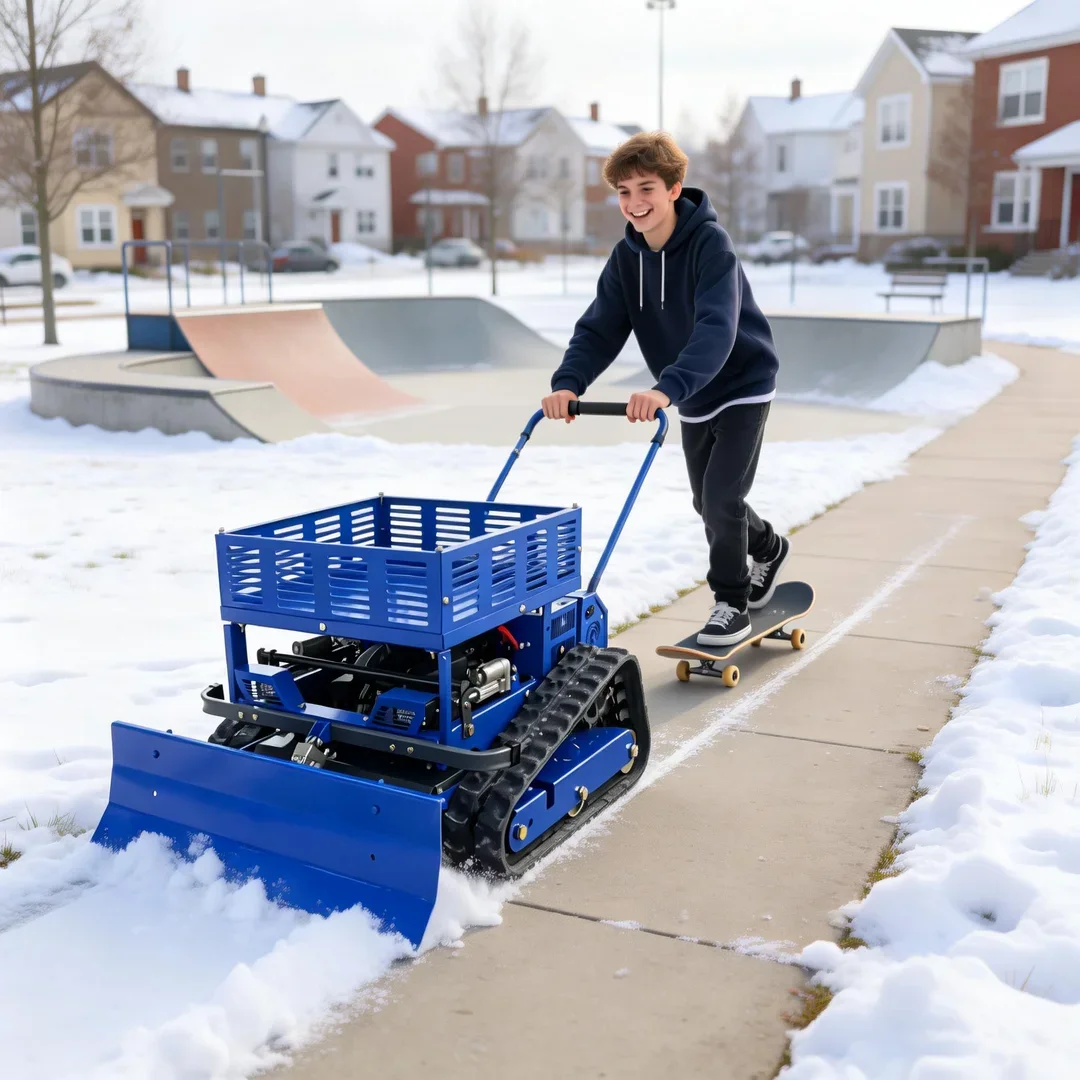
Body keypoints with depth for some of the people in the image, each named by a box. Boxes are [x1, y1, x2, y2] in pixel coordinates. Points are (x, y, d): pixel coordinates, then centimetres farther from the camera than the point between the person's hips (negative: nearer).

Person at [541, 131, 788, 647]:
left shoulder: (710, 243, -27)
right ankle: (768, 549, 45)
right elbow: (600, 328, -16)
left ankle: (732, 601, 9)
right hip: (693, 397, 7)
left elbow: (716, 330, -41)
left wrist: (667, 388, -56)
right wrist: (567, 383, -35)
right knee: (707, 502, 17)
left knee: (721, 495, -12)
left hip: (742, 386, -7)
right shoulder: (627, 256, -8)